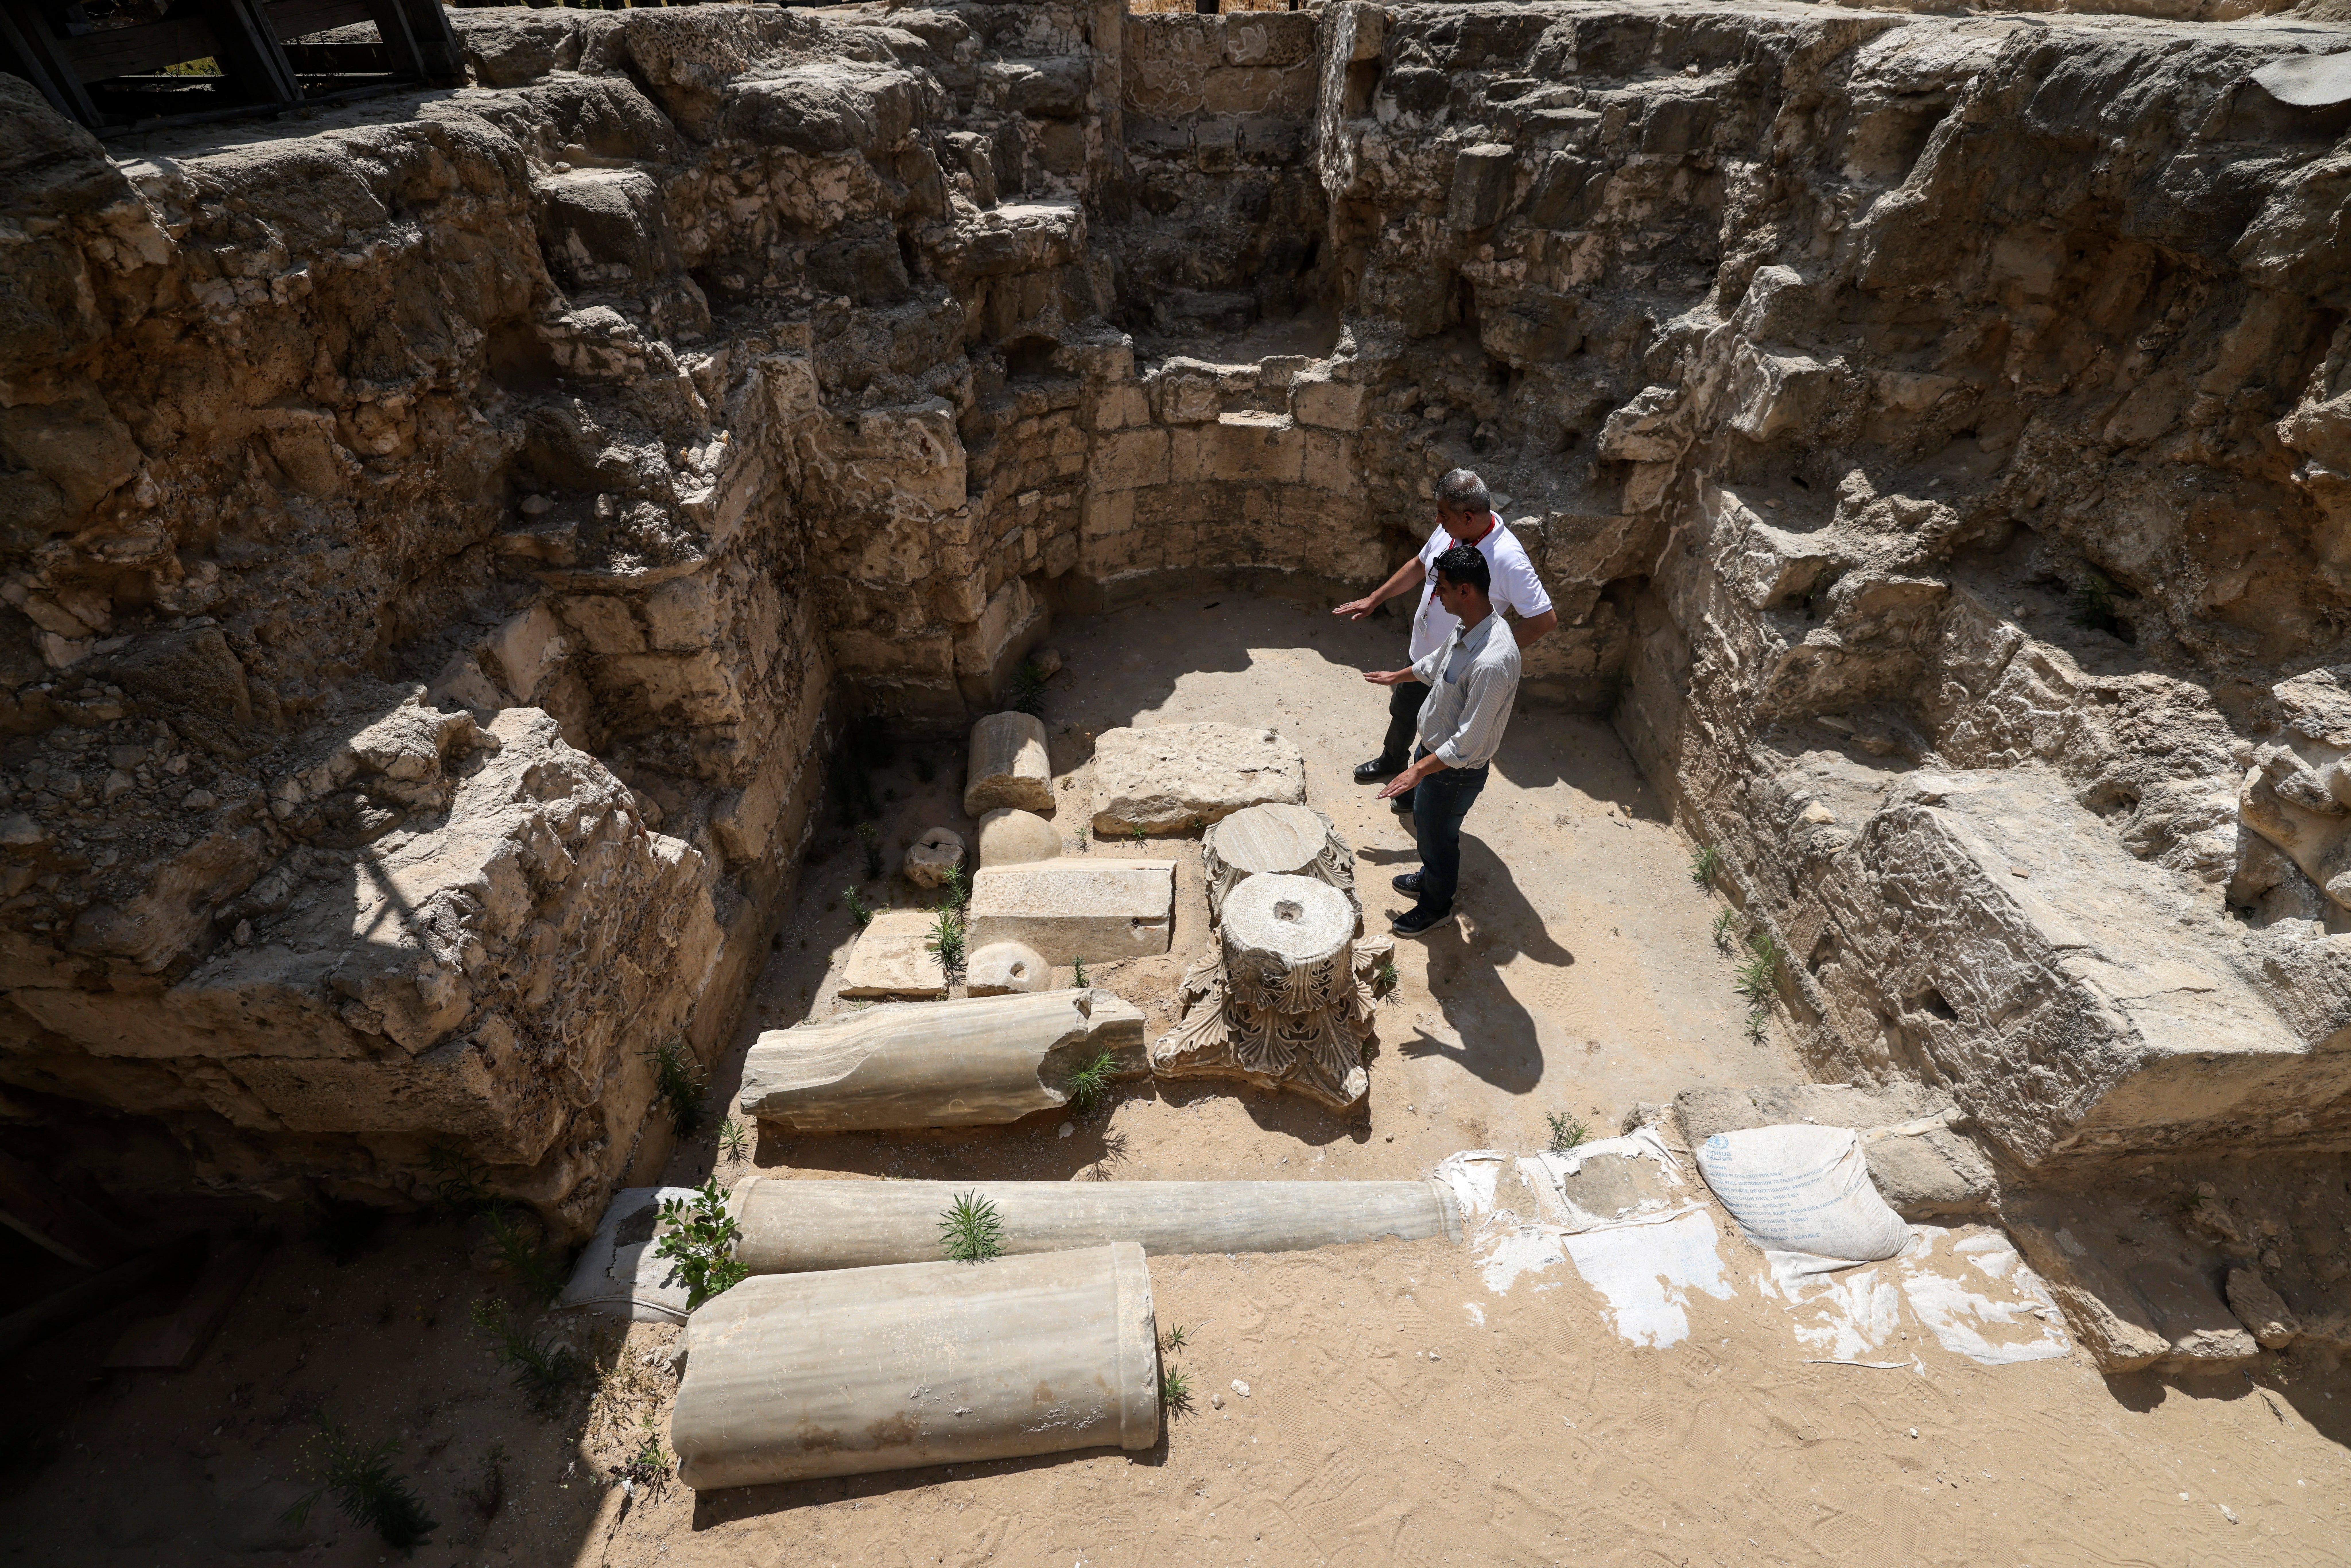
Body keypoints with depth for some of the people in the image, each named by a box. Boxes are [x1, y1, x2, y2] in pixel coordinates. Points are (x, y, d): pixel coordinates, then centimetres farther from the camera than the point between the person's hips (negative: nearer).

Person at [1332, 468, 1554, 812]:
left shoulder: (1508, 560, -33)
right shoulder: (1450, 530, -12)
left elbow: (1545, 618, -28)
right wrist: (1373, 599, 8)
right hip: (1422, 651, 7)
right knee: (1403, 710, 29)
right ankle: (1392, 760, 58)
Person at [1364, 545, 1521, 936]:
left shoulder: (1492, 662, -38)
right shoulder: (1466, 626, -8)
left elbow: (1469, 742, -33)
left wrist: (1419, 770, -27)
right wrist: (1398, 677, 31)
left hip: (1456, 769, -8)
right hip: (1434, 746, 8)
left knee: (1438, 835, 16)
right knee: (1426, 824, 29)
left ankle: (1436, 904, 42)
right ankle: (1432, 875, 56)